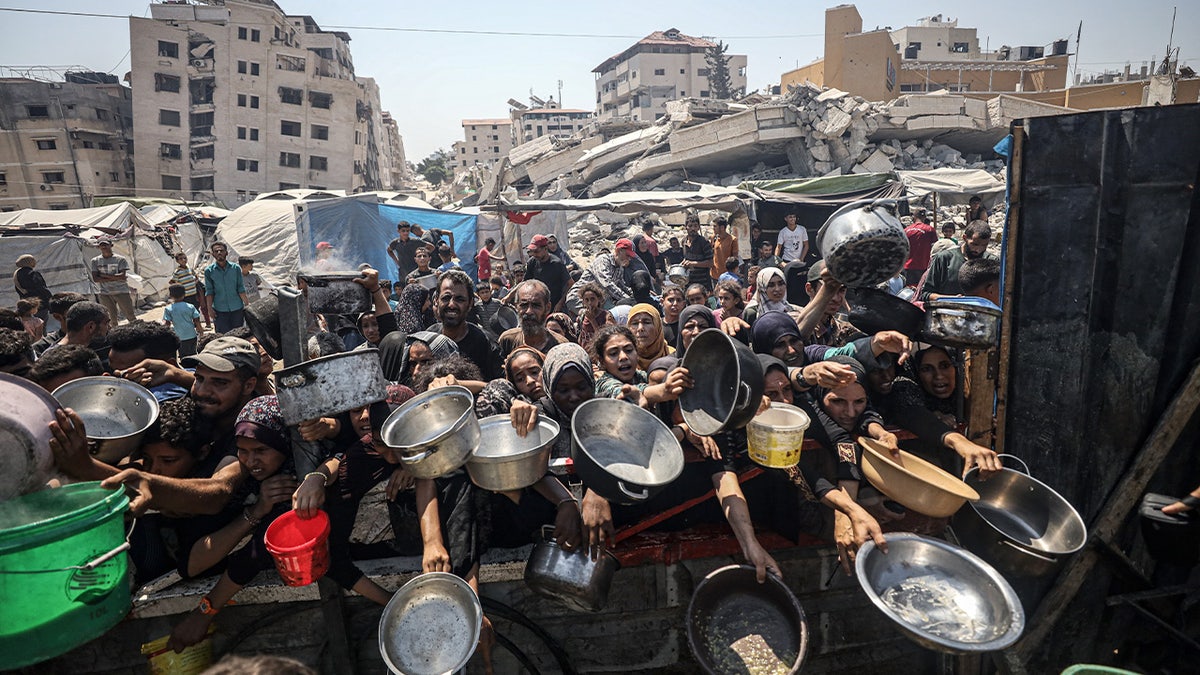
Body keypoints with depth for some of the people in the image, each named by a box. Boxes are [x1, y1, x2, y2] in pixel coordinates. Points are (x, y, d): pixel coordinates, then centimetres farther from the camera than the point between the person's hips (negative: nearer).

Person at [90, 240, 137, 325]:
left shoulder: (120, 259, 0)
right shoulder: (95, 261, 6)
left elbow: (122, 276, -11)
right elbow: (95, 278, -3)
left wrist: (104, 275, -10)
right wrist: (114, 278, -11)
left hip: (122, 292, -2)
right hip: (105, 293, 2)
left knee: (130, 315, 1)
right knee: (111, 318, 5)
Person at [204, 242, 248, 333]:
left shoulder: (236, 268, 2)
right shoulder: (209, 271, 0)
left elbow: (241, 289, 3)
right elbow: (209, 291, 2)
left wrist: (246, 305, -2)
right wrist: (209, 308, -5)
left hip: (237, 308, 1)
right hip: (220, 310, -1)